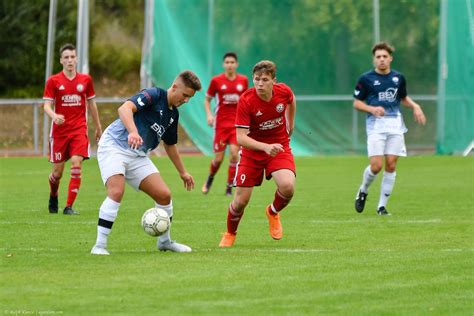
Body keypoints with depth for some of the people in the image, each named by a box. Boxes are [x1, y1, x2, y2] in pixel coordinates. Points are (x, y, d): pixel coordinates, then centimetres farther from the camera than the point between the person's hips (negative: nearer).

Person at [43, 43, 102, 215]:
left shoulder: (85, 79, 5)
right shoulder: (53, 81, -1)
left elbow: (91, 104, 15)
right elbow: (47, 105, -5)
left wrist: (98, 127, 20)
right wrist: (54, 115, -27)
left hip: (79, 130, 1)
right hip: (59, 130, -1)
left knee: (76, 165, -17)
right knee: (58, 172, 4)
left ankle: (69, 206, -12)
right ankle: (53, 197, 36)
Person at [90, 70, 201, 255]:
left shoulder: (173, 114, 12)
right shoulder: (154, 95, -13)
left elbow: (169, 145, 28)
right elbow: (124, 109, -30)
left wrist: (182, 172, 32)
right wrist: (133, 132, -46)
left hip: (138, 156, 8)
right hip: (114, 147, -8)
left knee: (164, 195, -1)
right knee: (116, 192, -27)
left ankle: (165, 241, 20)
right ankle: (100, 245, -22)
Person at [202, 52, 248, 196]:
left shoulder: (243, 80, 2)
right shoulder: (216, 80, -3)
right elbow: (207, 99, 7)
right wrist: (209, 114, -8)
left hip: (237, 123, 1)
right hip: (221, 123, -1)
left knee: (234, 153, -15)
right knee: (218, 158, -1)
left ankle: (229, 187, -2)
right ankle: (210, 178, 30)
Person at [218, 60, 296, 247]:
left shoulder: (284, 92, -15)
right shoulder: (246, 101, -24)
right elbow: (240, 137, -29)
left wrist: (290, 124, 22)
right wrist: (265, 147, -42)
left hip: (279, 147, 1)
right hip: (253, 150, -1)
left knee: (287, 187, -25)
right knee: (241, 200, -3)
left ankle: (273, 212, 11)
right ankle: (230, 234, 30)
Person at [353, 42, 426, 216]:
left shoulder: (398, 78, 10)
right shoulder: (366, 79, 0)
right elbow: (357, 103, 2)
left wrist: (415, 106, 5)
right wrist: (372, 109, -16)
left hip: (395, 124, 3)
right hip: (376, 125, -3)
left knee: (391, 165, -3)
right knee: (376, 165, -14)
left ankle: (382, 205, 7)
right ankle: (363, 191, 17)